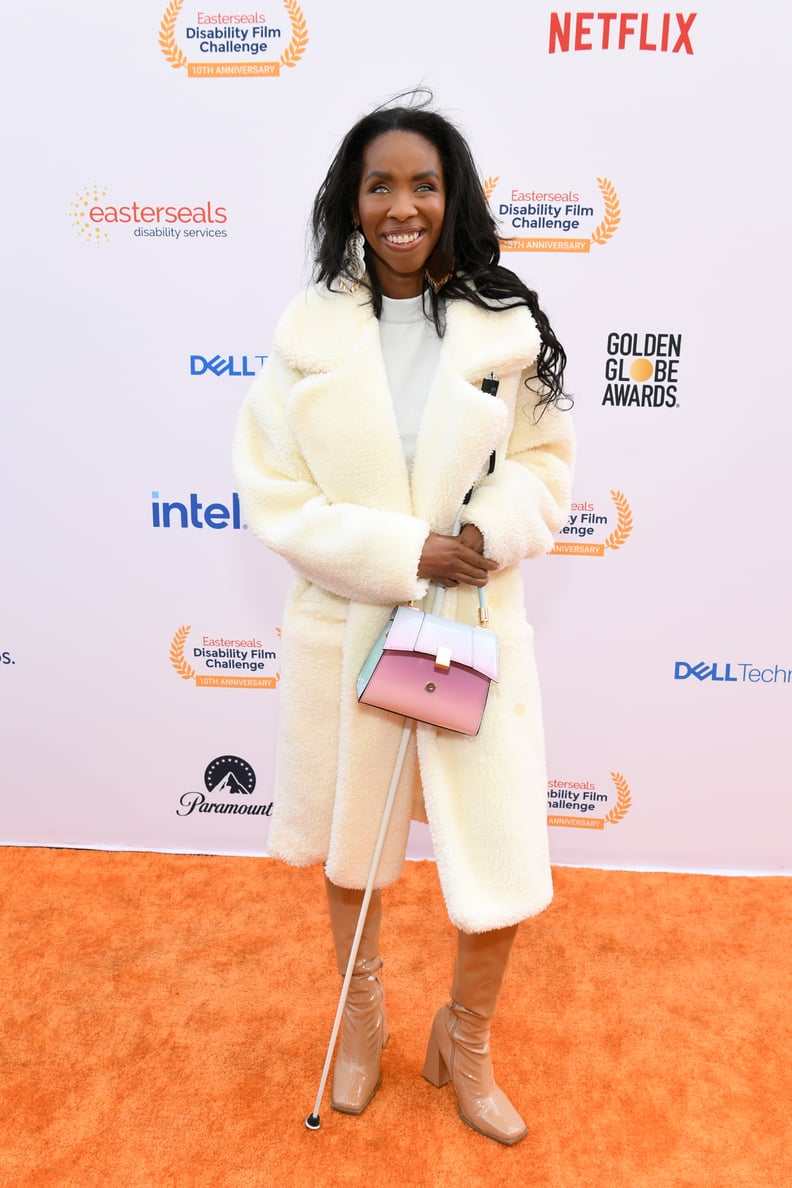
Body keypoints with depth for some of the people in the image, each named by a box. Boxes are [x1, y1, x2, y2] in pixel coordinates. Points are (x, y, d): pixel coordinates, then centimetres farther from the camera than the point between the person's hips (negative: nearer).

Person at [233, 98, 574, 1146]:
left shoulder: (506, 329, -2)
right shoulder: (309, 330, -4)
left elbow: (548, 465, 3)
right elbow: (271, 493, -7)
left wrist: (489, 533, -18)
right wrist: (404, 550, -18)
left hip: (476, 627, 0)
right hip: (343, 628, 0)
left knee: (504, 867, 3)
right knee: (346, 845, 19)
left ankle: (464, 1041, 37)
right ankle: (363, 1014, 50)